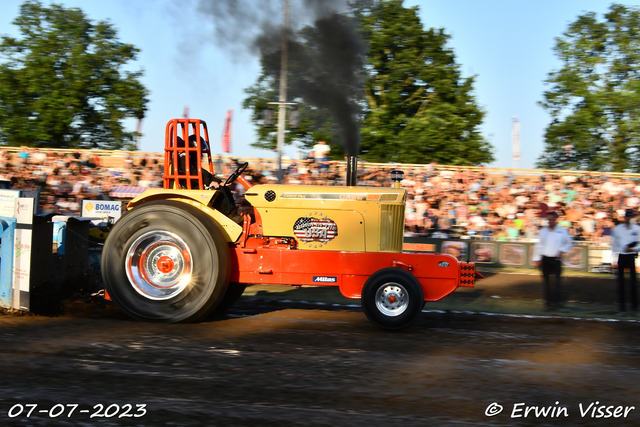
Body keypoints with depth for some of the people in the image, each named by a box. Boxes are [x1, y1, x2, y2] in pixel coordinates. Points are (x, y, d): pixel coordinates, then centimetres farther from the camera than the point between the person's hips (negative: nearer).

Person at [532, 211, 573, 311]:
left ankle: (558, 301, -5)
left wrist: (562, 251, -5)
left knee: (557, 281, -9)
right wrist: (537, 259, 6)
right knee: (547, 281, 4)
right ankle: (548, 302, 8)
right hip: (545, 259, 3)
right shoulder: (543, 231, 8)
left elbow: (569, 243, 10)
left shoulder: (563, 231, 1)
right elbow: (539, 245, 10)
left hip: (556, 259, -3)